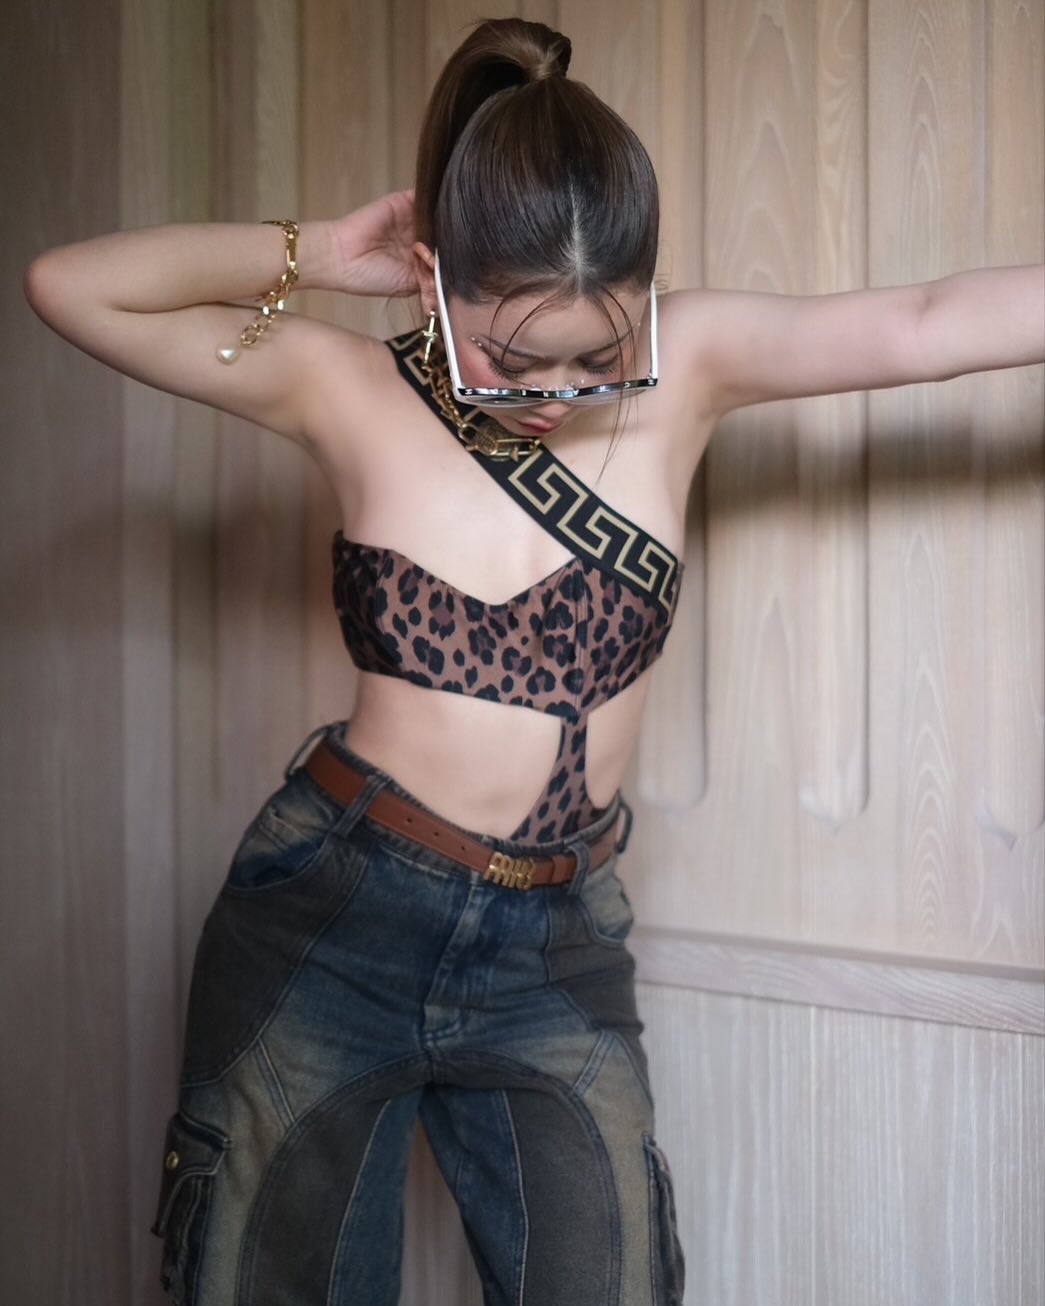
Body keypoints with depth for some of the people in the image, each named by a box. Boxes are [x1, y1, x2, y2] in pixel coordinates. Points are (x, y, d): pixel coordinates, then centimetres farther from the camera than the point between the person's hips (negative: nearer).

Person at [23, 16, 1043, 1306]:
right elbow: (67, 285, -7)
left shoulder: (687, 366, -7)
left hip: (557, 948, 1)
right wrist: (319, 250, -9)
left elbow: (928, 322, -13)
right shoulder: (349, 390, -8)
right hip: (330, 919, 0)